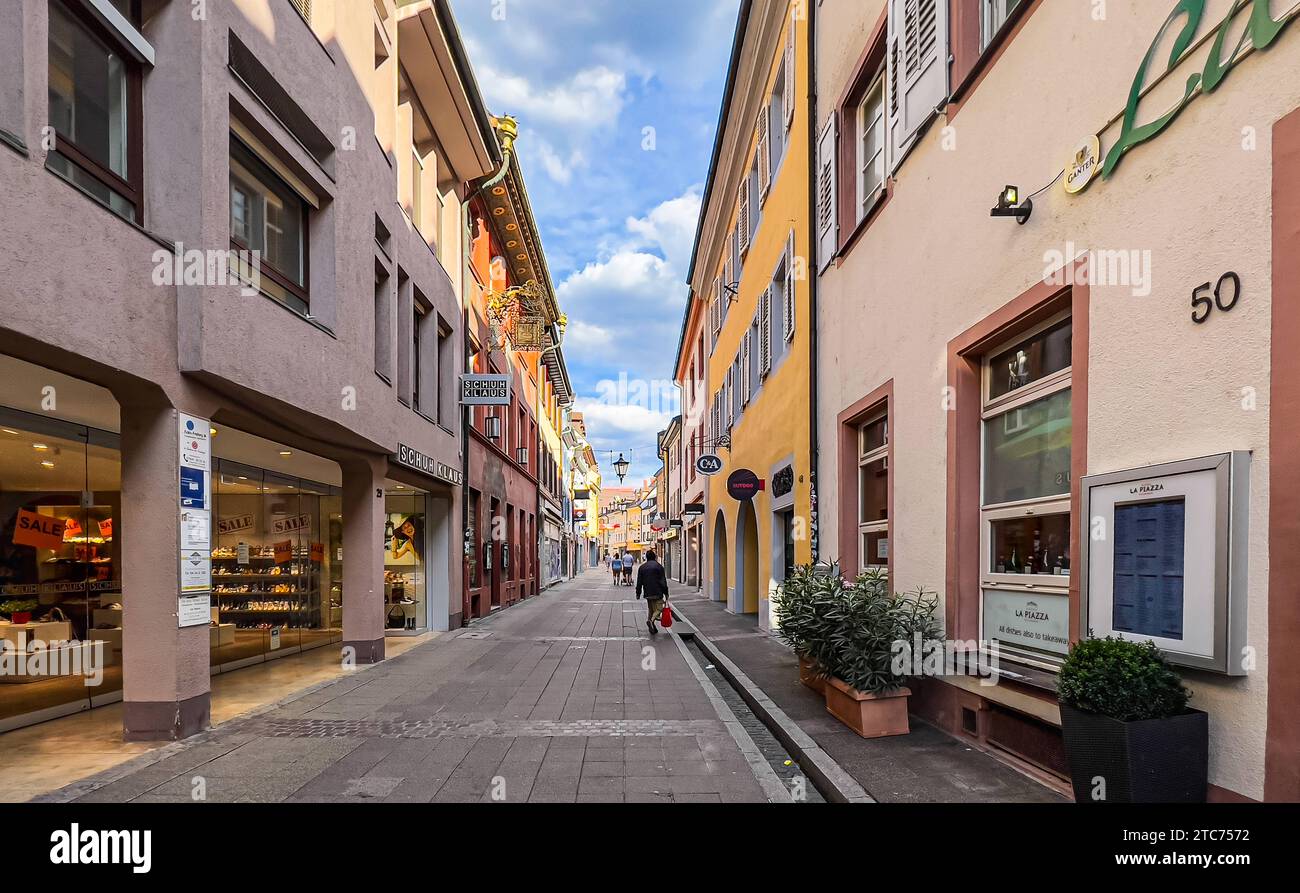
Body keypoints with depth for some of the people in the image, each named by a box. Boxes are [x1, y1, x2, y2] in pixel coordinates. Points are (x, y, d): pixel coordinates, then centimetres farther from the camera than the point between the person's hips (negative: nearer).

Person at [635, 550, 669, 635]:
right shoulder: (658, 566, -2)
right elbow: (663, 581, -4)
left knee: (651, 610, 15)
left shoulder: (642, 567, 9)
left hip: (648, 593, 5)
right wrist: (666, 593, -1)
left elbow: (639, 582, 10)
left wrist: (638, 593, 16)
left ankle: (653, 629, 13)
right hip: (657, 593, -4)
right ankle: (651, 620, -28)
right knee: (658, 609, -2)